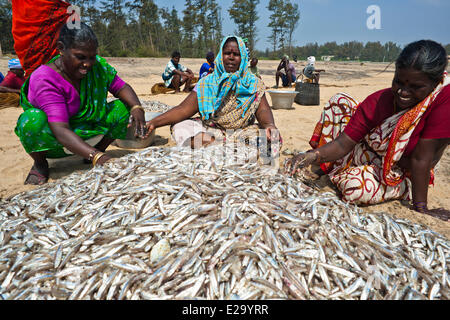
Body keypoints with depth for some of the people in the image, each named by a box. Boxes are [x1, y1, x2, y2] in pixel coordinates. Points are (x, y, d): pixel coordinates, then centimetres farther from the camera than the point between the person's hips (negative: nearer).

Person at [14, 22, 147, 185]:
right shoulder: (44, 79, -29)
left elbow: (121, 87, -6)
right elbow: (60, 129, -38)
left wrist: (137, 107, -30)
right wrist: (96, 156, -52)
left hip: (86, 126, 4)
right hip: (50, 134, -4)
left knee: (125, 108, -14)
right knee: (34, 120, -38)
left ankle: (99, 149, 4)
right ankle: (40, 163, -6)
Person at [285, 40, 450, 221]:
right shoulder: (377, 101, -18)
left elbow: (421, 160, -28)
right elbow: (343, 144, -22)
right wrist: (313, 156, -39)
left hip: (401, 174, -3)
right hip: (368, 155, 4)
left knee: (355, 188, -36)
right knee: (340, 101, -10)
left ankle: (343, 175, 2)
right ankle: (325, 167, 4)